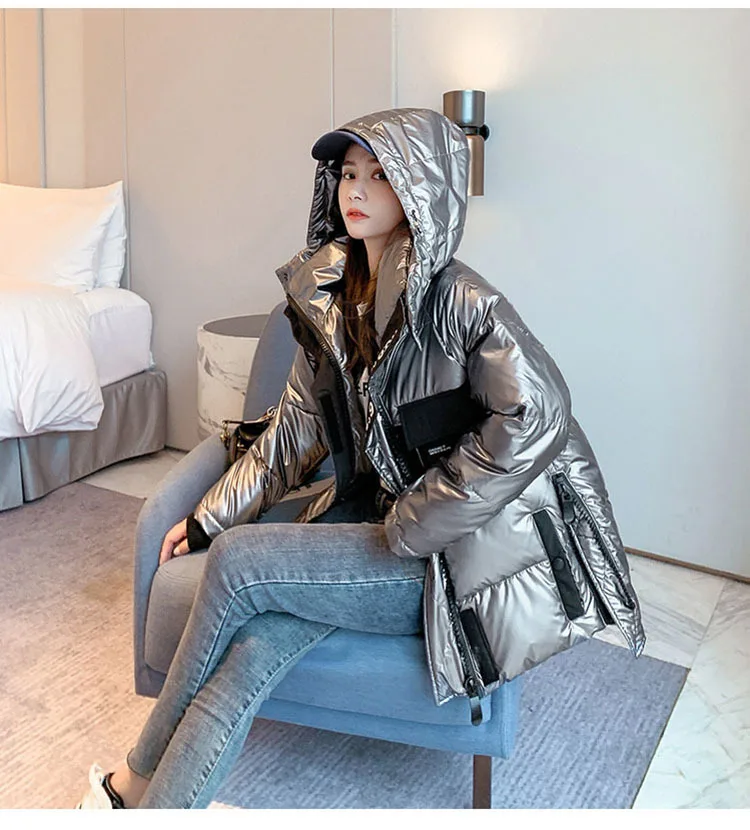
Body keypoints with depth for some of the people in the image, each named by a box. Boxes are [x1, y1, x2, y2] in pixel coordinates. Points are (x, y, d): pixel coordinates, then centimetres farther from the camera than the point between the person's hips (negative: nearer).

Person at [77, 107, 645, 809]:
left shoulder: (458, 300, -14)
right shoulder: (330, 297, 9)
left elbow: (534, 418, -27)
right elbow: (294, 432, 14)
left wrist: (405, 530, -21)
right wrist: (207, 519, 10)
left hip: (455, 555, -6)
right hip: (368, 515, 6)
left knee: (236, 560, -16)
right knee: (247, 656, -19)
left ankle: (137, 783, 9)